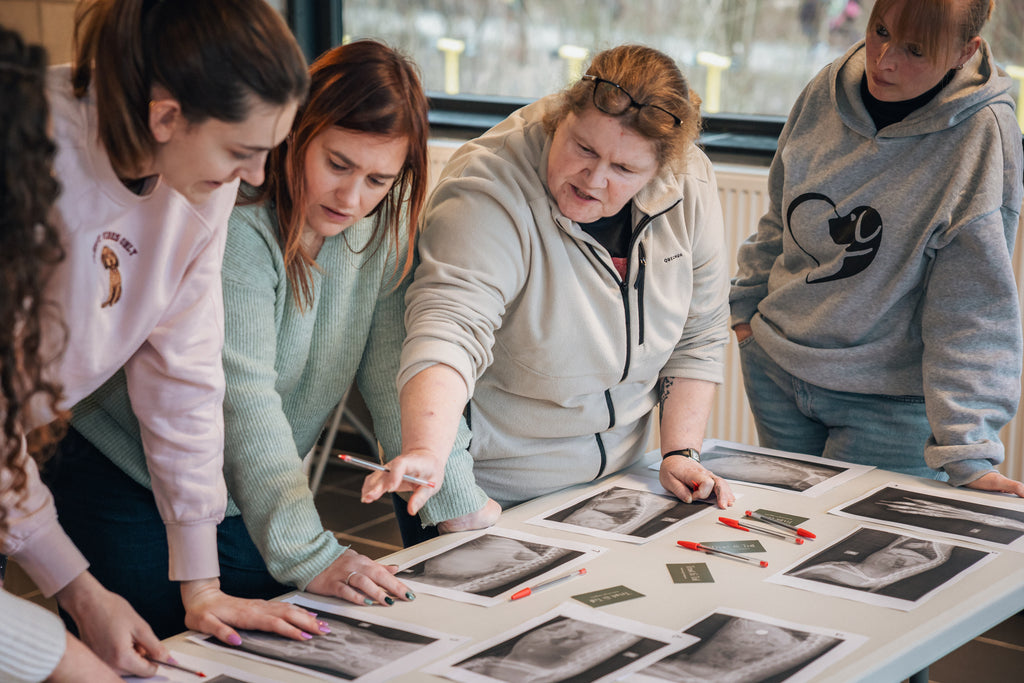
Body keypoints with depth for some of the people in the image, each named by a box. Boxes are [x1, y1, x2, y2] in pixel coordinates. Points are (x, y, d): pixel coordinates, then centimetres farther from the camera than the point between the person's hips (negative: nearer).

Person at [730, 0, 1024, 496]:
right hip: (773, 366, 5)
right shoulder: (829, 91, -4)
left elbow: (971, 307, -21)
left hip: (890, 402, -5)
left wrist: (965, 453, -25)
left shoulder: (984, 137, -19)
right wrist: (746, 304, 17)